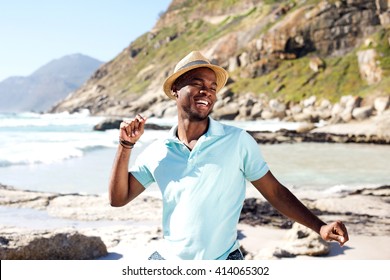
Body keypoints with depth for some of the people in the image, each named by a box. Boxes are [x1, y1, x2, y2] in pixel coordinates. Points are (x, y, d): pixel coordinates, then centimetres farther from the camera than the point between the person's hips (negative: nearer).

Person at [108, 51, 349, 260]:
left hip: (223, 263, -2)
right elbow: (119, 198, 3)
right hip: (168, 261, 3)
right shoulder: (156, 152, 1)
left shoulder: (237, 141, -7)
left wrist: (320, 227, -12)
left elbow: (275, 192, -3)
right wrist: (126, 146, -6)